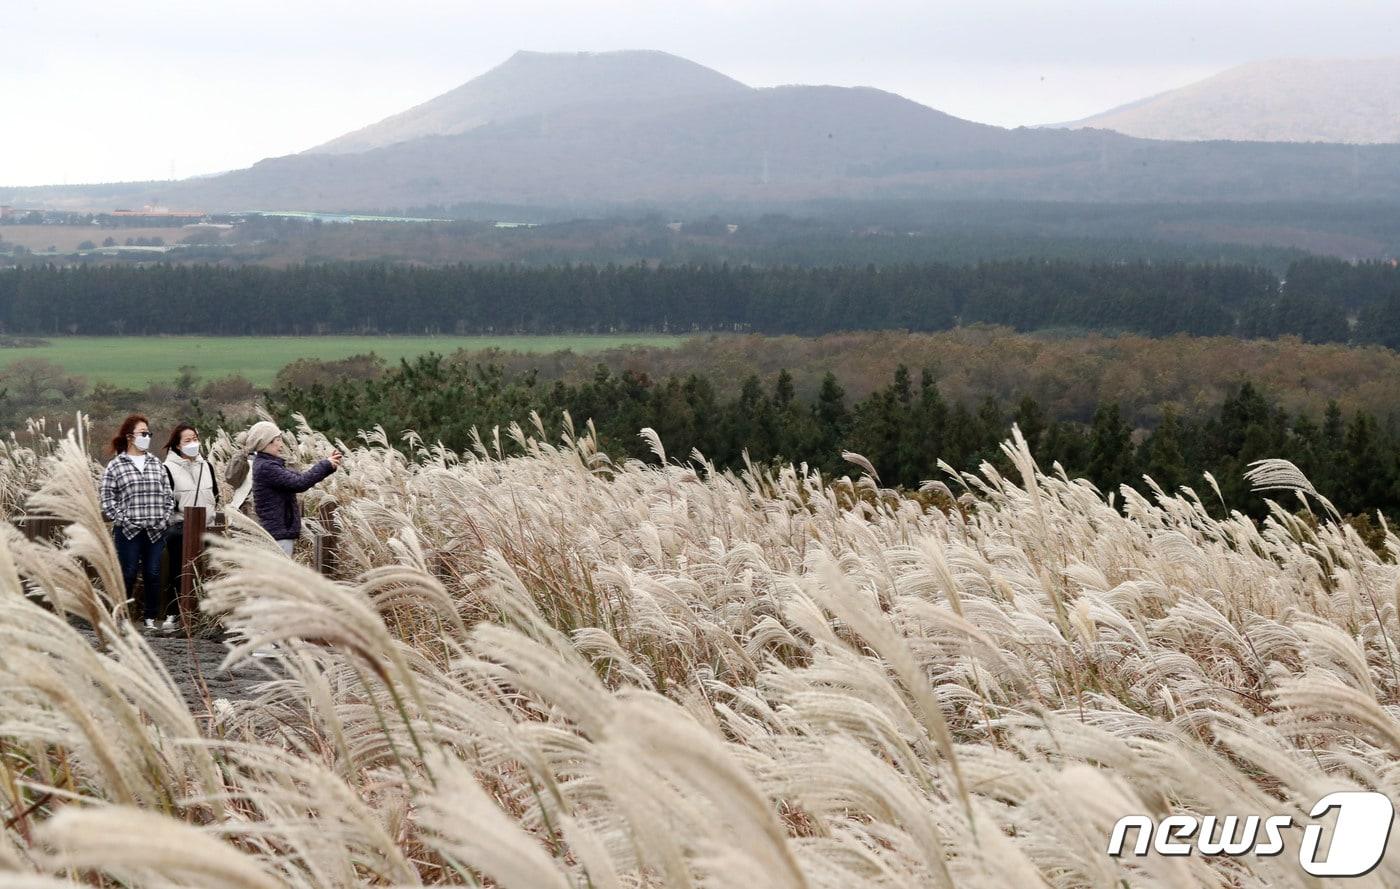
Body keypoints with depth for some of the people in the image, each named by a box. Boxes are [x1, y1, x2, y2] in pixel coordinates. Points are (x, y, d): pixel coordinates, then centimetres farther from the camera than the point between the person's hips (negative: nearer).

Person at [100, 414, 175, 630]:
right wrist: (122, 520, -10)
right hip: (128, 531, -4)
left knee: (153, 575, 4)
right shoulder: (115, 466, -1)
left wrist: (165, 518, 3)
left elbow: (168, 494, 14)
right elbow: (108, 499, -4)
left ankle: (151, 618, 12)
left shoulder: (156, 464, 12)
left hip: (155, 531, 4)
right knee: (128, 574, -1)